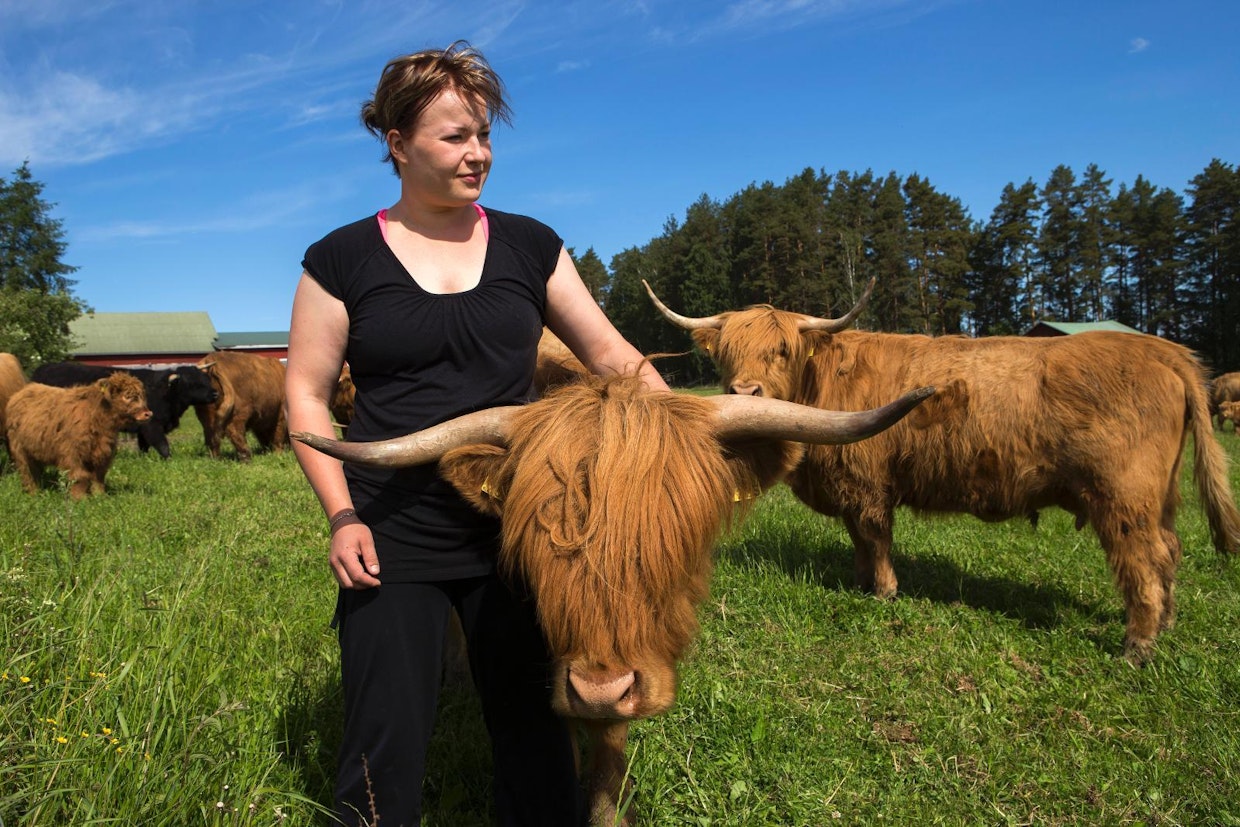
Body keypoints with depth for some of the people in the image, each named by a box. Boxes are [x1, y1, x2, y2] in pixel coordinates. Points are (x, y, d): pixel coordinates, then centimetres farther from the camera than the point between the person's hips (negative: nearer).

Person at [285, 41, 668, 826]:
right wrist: (342, 515, -10)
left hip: (518, 533, 2)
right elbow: (307, 393, 0)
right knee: (386, 747, 7)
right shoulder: (341, 260, -2)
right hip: (393, 541, -2)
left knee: (536, 732, 14)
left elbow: (613, 354, 4)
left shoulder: (530, 246, 3)